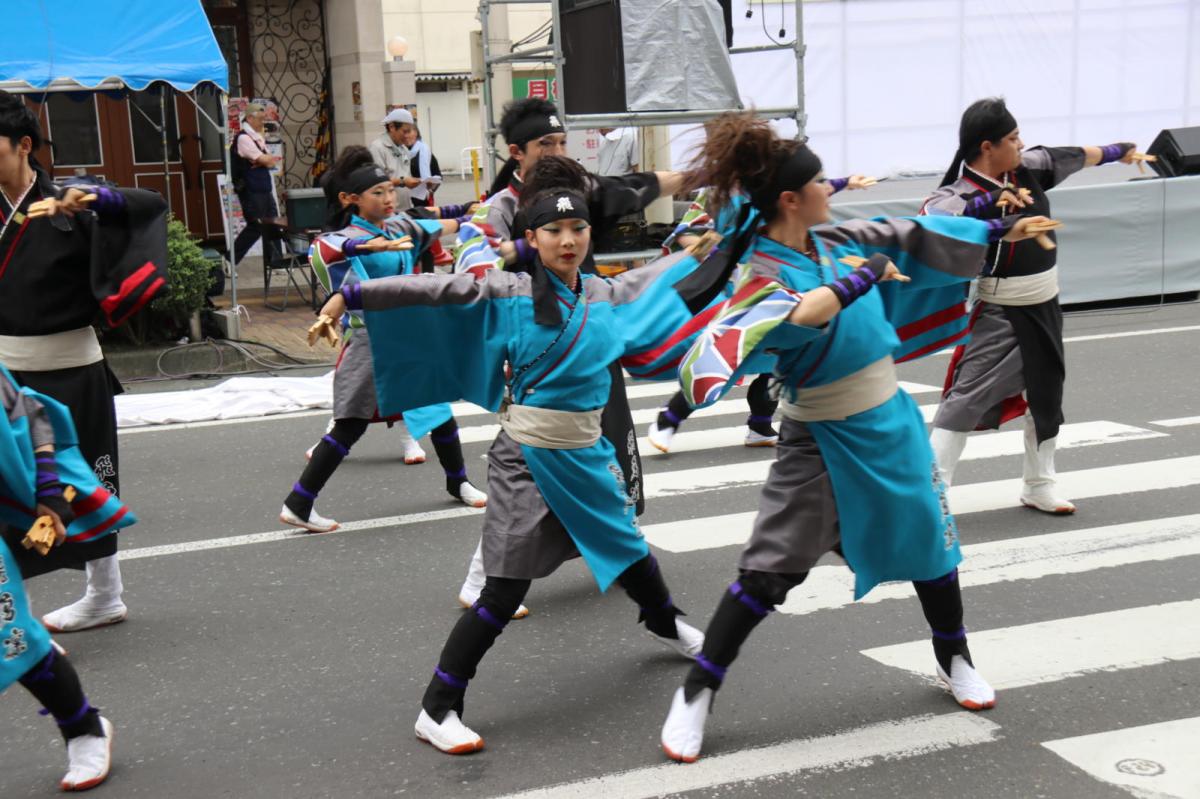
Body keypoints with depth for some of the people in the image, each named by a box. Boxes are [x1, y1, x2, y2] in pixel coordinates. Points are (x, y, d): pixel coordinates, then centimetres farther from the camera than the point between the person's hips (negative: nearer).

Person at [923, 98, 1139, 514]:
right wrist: (990, 201, -52)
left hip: (1044, 306, 8)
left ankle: (1039, 485, 35)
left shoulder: (1029, 167, 0)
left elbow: (1074, 156, 18)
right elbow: (930, 214, -42)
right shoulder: (961, 193, -21)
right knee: (968, 396, -15)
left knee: (1046, 395, 18)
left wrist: (1119, 150, 35)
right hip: (998, 314, -8)